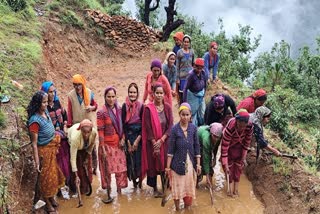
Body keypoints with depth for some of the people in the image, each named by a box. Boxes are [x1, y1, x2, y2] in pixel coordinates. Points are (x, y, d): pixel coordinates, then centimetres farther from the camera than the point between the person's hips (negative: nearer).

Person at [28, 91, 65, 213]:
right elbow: (34, 144, -21)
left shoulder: (45, 112, -2)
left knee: (54, 174, 22)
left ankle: (52, 198, 43)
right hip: (44, 151, -8)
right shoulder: (34, 120, -25)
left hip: (52, 149, 8)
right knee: (46, 177, 9)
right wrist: (37, 162, -19)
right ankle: (48, 204, 28)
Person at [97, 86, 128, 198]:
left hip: (119, 145, 4)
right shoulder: (101, 112, -11)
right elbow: (100, 131, -12)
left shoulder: (119, 110, 3)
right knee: (108, 169, 8)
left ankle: (119, 190, 27)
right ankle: (108, 192, 24)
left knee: (121, 168, 10)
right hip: (107, 145, -4)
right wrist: (103, 148, -14)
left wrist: (123, 139, -4)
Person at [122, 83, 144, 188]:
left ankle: (140, 181, 14)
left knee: (139, 159, -1)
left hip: (139, 137, -1)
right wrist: (128, 142, -7)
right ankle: (134, 180, 19)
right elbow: (123, 124, -3)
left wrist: (137, 140, -11)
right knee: (130, 159, 3)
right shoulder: (125, 106, -1)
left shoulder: (141, 106, -3)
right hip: (128, 136, 1)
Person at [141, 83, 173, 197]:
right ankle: (155, 188, 20)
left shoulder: (167, 107, 0)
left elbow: (170, 126, -4)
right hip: (152, 142, -2)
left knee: (165, 163, 6)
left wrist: (161, 140, -14)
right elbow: (148, 128, -9)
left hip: (165, 141, 2)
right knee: (153, 164, 5)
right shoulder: (148, 108, -8)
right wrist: (154, 143, -13)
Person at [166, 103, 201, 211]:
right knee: (177, 187, 7)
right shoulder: (175, 129, -10)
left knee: (189, 186, 12)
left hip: (190, 163, 3)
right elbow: (171, 149, -7)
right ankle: (177, 209, 24)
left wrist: (198, 164, 1)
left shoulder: (193, 128, -2)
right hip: (178, 163, -2)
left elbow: (197, 147, 3)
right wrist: (168, 166, -7)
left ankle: (187, 208, 31)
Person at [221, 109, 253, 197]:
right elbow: (224, 147, -36)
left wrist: (244, 157, -6)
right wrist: (225, 165, -33)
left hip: (239, 145, 3)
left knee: (239, 164, 5)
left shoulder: (250, 126, -32)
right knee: (229, 165, -5)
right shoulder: (230, 128, -43)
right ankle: (231, 187, 4)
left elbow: (247, 142, -12)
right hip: (229, 145, -3)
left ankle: (236, 187, 14)